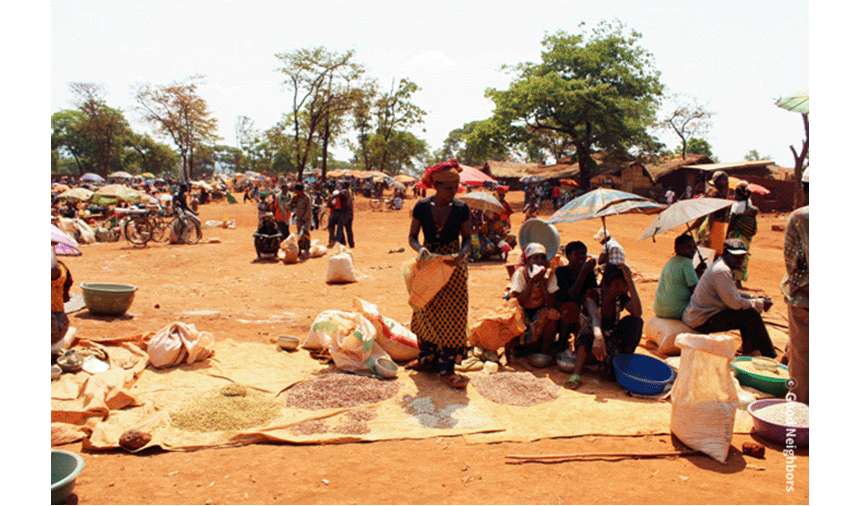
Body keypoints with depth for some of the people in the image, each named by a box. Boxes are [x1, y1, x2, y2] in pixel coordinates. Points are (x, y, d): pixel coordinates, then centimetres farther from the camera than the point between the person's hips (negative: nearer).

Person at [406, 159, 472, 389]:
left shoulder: (461, 208, -4)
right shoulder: (422, 206, -5)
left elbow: (467, 238, 2)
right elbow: (412, 236, 0)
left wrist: (461, 254, -18)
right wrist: (420, 249, -22)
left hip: (453, 265, -1)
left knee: (452, 316, -3)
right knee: (426, 312, 10)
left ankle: (446, 368, 5)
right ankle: (426, 358, 27)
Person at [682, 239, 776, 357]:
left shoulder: (726, 268, 14)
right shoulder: (721, 271, -20)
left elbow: (734, 294, 26)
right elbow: (735, 303, -21)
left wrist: (756, 298, 12)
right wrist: (760, 303, -7)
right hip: (702, 321, -11)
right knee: (751, 314, -14)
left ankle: (749, 347, 25)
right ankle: (769, 356, -2)